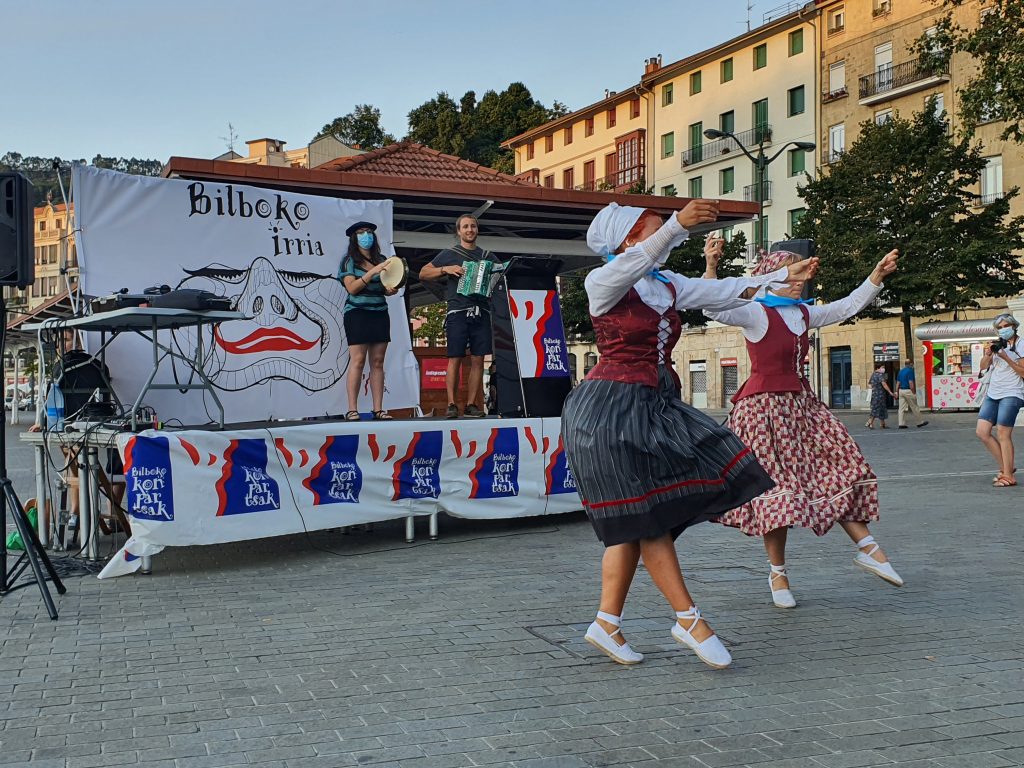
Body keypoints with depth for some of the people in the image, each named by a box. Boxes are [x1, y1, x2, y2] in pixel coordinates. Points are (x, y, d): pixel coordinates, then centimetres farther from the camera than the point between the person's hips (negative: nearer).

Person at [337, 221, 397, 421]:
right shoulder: (349, 261, 1)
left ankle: (378, 409, 3)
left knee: (378, 362, 2)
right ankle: (352, 410, -7)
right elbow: (352, 288, -11)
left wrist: (391, 290, -5)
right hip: (357, 313, -5)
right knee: (357, 361, -9)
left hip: (380, 314, 5)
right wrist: (372, 272, -18)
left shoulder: (381, 260, 15)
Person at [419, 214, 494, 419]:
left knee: (478, 359, 0)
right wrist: (446, 269, -6)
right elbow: (423, 273, 10)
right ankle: (451, 404, -5)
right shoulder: (449, 254, 9)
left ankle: (472, 404, 4)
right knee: (455, 358, -7)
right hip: (457, 312, -3)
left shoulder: (486, 255, 17)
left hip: (481, 312, 3)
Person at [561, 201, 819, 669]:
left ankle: (607, 623, 13)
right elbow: (636, 262, -29)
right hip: (610, 409, -8)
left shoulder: (669, 287, 13)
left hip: (653, 407, 8)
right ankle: (688, 620, 2)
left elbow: (725, 291, 14)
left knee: (637, 521, 6)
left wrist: (784, 276, 10)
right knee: (646, 515, -5)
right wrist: (678, 223, -43)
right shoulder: (603, 284, -8)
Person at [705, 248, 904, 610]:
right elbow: (713, 309, -26)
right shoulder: (756, 313, -10)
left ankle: (867, 547, 9)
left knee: (841, 466, 2)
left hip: (801, 404, 8)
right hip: (764, 407, -8)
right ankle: (777, 573, 8)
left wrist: (877, 275, 16)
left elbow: (847, 306, 23)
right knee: (779, 487, -5)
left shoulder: (804, 314, 12)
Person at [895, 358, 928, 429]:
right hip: (908, 391, -7)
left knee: (902, 408, 3)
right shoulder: (910, 371, -10)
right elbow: (911, 383, -16)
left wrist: (897, 393, 16)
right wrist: (914, 393, -13)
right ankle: (920, 422, 12)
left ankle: (902, 424, -1)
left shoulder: (901, 371, 13)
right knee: (914, 408, 3)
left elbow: (898, 383, 13)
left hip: (901, 391, 7)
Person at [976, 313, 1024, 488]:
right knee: (982, 432, 0)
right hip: (992, 394, 7)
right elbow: (983, 367, 16)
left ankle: (1008, 476, -5)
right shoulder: (998, 345, 16)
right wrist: (988, 354, -3)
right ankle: (1005, 468, 12)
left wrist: (1007, 358, -17)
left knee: (1003, 434, -11)